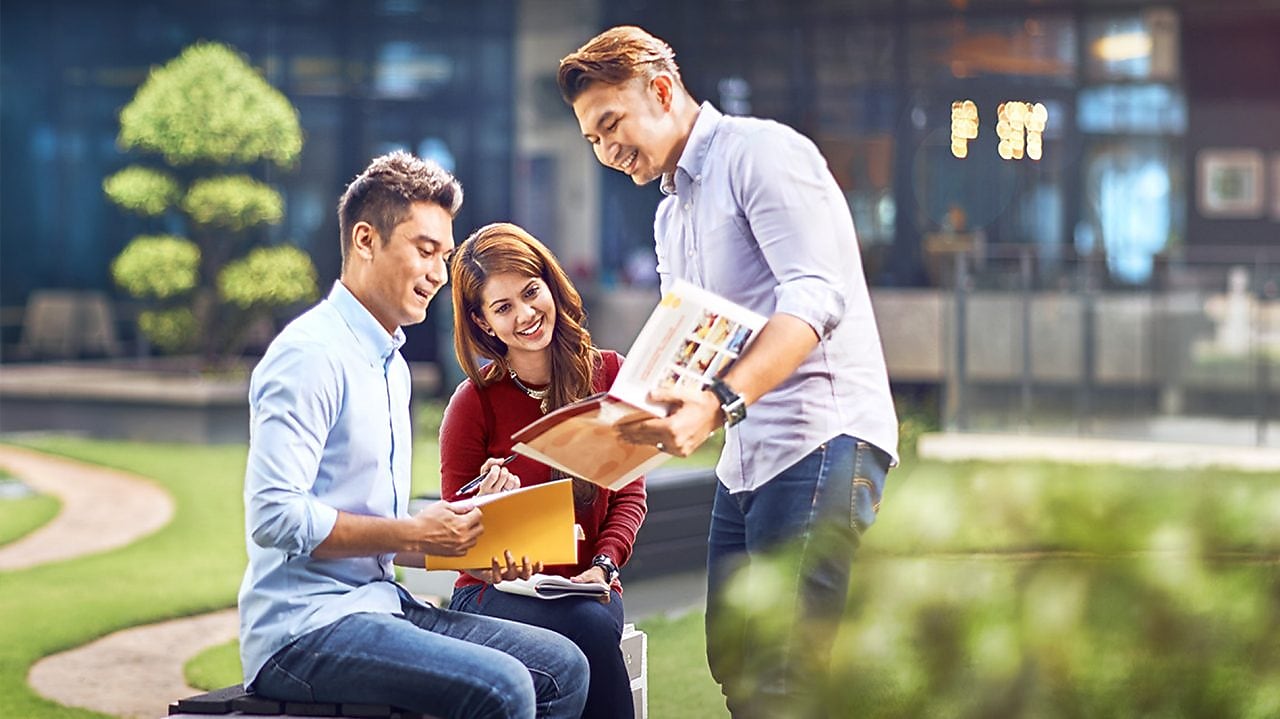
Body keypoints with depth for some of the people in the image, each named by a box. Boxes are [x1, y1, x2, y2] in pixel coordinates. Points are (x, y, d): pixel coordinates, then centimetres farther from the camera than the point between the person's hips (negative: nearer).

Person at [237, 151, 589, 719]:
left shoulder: (391, 364, 20)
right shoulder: (311, 354, -12)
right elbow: (273, 515, -21)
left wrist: (471, 552, 4)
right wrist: (414, 534, -16)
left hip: (379, 607, 9)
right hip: (304, 626, -9)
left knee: (561, 667, -3)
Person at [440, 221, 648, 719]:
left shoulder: (609, 375, 4)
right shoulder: (474, 402, -6)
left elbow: (629, 493, 9)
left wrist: (603, 564, -10)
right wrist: (494, 504, -22)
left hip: (588, 587, 3)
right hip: (497, 590, -3)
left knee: (595, 621, -33)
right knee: (589, 629, -34)